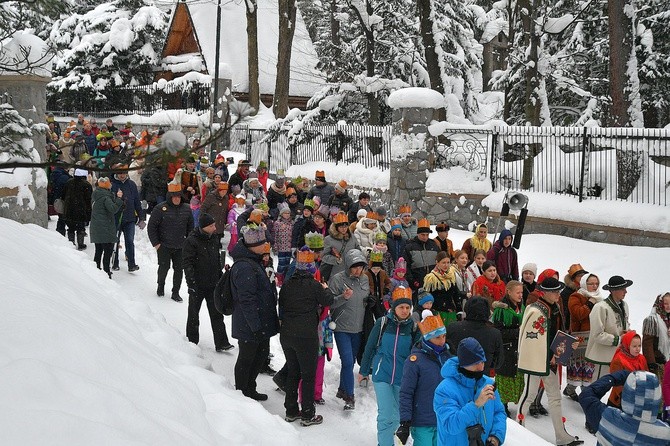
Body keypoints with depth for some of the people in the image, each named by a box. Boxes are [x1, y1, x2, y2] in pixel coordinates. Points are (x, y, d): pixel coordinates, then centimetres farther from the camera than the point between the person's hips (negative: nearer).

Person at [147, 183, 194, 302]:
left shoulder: (186, 209, 4)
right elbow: (151, 227, -4)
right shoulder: (160, 209, -9)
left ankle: (175, 293, 17)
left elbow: (190, 227, 15)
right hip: (164, 246, -3)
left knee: (179, 269, 5)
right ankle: (161, 286, 32)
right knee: (164, 267, 4)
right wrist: (155, 243, -6)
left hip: (180, 247, 3)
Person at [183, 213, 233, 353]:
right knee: (194, 314, 10)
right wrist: (191, 283, -20)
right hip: (197, 285, -5)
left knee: (217, 314, 3)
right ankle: (192, 341, 24)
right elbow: (187, 263, -16)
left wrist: (220, 277, 19)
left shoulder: (214, 239, 6)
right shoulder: (191, 241, -15)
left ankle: (221, 343, 3)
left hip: (213, 284, 5)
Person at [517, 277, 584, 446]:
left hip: (551, 360, 9)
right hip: (535, 360, -9)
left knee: (555, 397, 13)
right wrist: (549, 357, -17)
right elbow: (531, 338, -22)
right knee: (529, 394, 4)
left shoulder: (555, 309, 8)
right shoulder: (536, 311, -21)